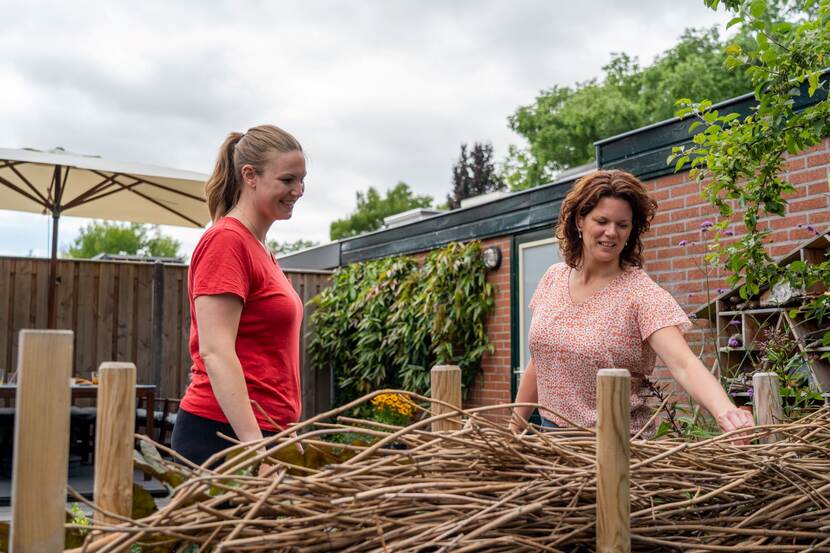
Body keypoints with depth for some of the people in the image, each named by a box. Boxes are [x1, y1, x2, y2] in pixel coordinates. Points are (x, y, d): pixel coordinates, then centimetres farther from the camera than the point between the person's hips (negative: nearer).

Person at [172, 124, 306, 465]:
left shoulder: (259, 248, 14)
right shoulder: (226, 240, -11)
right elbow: (215, 351, -19)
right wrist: (253, 442, -24)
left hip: (263, 431, 8)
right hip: (225, 434, -8)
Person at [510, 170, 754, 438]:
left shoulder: (643, 295, -15)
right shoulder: (554, 278, 0)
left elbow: (684, 365, -28)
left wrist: (724, 410, -45)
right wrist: (515, 425, 11)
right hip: (550, 431, 4)